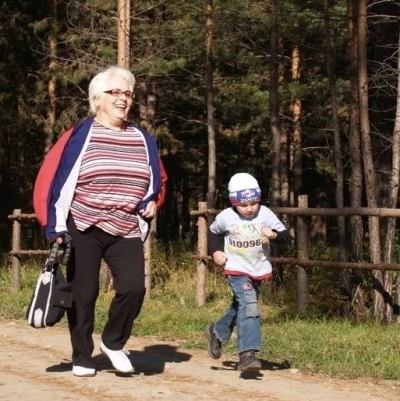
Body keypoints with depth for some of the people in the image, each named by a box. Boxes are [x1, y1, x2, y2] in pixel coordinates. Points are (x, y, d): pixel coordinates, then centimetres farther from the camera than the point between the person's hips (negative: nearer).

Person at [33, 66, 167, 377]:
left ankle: (113, 342, 12)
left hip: (127, 232, 3)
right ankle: (82, 358, 19)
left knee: (133, 288, -13)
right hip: (82, 229, -3)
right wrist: (54, 226, -9)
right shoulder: (79, 135, -5)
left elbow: (159, 180, 24)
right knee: (83, 295, 3)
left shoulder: (143, 140, 8)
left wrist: (154, 202, 3)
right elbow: (50, 179, -5)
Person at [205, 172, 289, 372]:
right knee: (249, 306, -23)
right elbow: (213, 232, 9)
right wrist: (215, 252, -4)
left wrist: (274, 235, -31)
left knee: (240, 307, 21)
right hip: (236, 271, -4)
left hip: (258, 271, 4)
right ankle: (247, 354, -26)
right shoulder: (226, 217, -11)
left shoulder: (265, 214, -12)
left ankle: (216, 332, 47)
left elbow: (285, 235, -10)